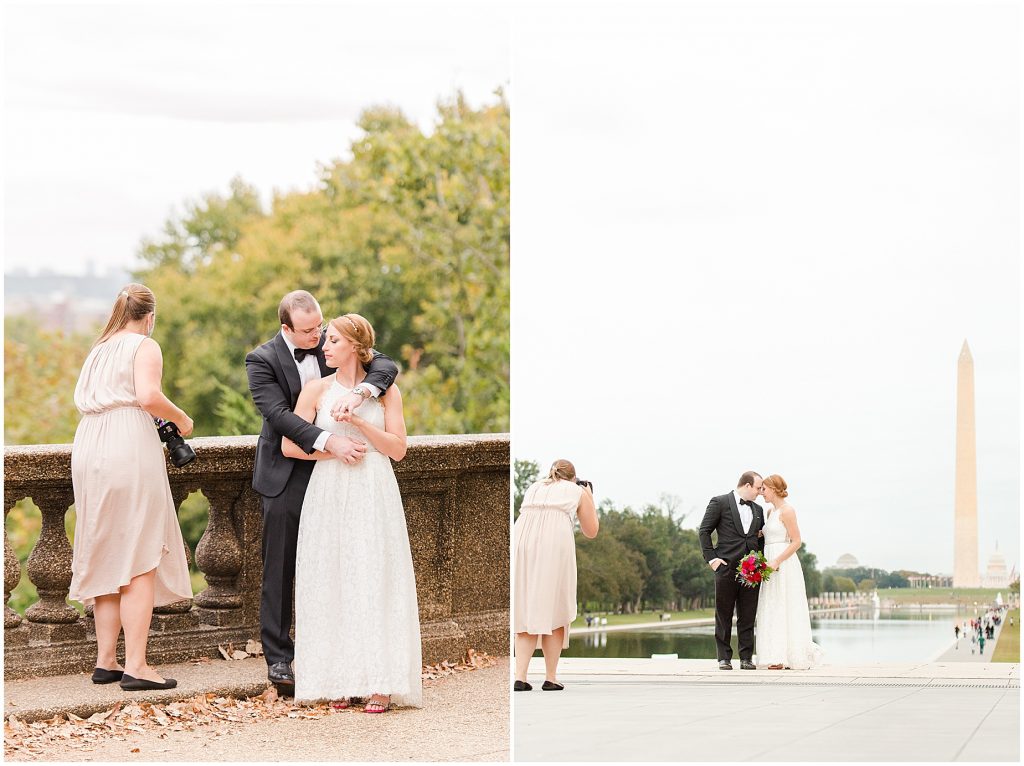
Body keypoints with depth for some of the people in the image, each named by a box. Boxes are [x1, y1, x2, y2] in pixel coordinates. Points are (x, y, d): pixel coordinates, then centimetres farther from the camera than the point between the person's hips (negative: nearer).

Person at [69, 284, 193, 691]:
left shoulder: (98, 349, 20)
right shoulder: (145, 346, -1)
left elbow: (83, 399, 15)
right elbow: (148, 396, -17)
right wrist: (180, 418, -2)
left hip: (88, 450, 7)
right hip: (130, 448, -7)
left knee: (106, 561, 13)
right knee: (141, 563, -5)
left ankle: (106, 660, 13)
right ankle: (135, 665, -10)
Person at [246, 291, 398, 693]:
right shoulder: (262, 360, -9)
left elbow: (386, 365, -10)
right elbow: (279, 414, -21)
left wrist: (358, 392, -31)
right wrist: (330, 442, -32)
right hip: (287, 475, -3)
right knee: (280, 569, -1)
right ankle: (278, 657, 5)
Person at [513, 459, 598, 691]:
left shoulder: (534, 487, 31)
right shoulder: (578, 491, 22)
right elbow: (591, 532, 28)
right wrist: (590, 499, 39)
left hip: (522, 541, 3)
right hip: (555, 543, -3)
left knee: (526, 611, 7)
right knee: (554, 611, 7)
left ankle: (520, 676, -4)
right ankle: (551, 678, 6)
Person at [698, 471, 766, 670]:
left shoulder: (758, 510, 17)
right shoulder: (720, 502, 0)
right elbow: (704, 531, -1)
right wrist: (711, 558, -8)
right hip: (726, 567, -4)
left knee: (748, 618, 4)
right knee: (724, 616, 1)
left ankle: (746, 658, 7)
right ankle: (724, 658, 5)